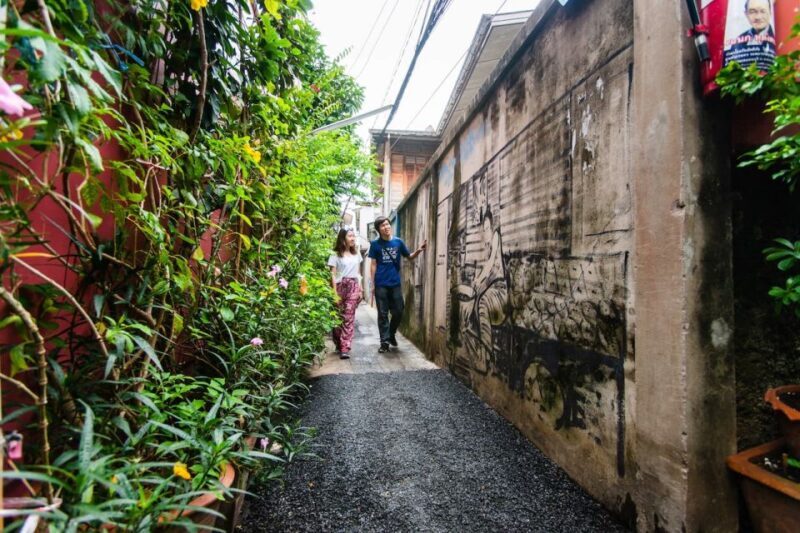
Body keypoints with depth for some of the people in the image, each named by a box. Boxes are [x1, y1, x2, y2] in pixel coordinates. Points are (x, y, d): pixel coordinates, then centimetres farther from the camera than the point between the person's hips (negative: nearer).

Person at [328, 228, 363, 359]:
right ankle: (339, 345, 26)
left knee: (349, 318, -8)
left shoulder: (356, 254, 13)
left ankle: (345, 349, -9)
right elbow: (333, 275, -4)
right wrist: (335, 293, -10)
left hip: (353, 287, 2)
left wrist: (360, 289, 9)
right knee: (338, 318, 7)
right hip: (340, 287, -2)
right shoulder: (335, 255, 0)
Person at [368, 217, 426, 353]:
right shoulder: (375, 244, -2)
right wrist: (372, 284, -4)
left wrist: (418, 250, -10)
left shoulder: (398, 242, 3)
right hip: (381, 284, -2)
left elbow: (410, 257, 11)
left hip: (395, 283, 2)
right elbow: (373, 264, -1)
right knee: (383, 314, 4)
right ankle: (384, 341, 13)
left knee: (398, 312, 8)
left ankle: (391, 334, 32)